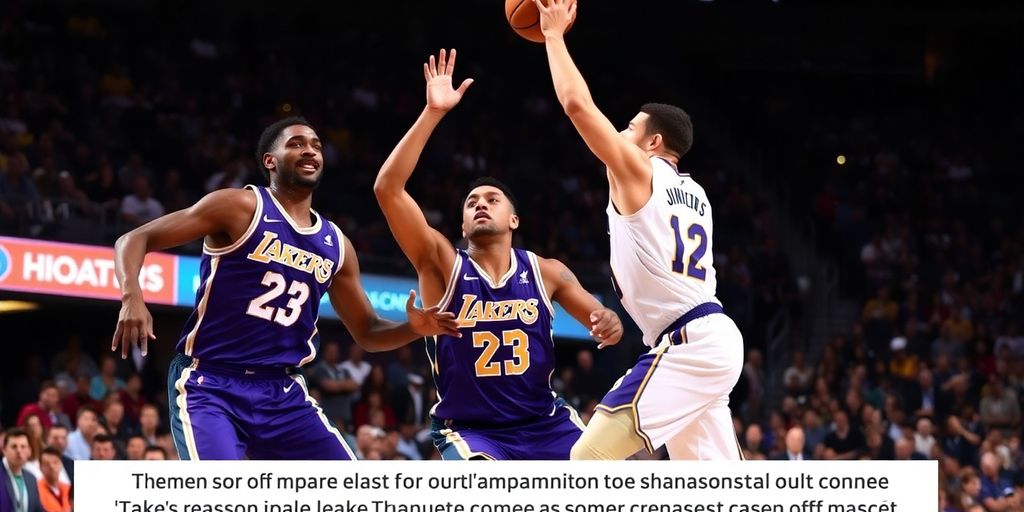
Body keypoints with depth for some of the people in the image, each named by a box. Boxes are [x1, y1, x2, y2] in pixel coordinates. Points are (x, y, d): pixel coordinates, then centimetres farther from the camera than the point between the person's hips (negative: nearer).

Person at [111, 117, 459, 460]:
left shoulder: (335, 245, 13)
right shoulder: (241, 208, -5)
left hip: (283, 392, 6)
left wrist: (412, 328, -1)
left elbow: (366, 332, 21)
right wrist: (132, 297, -26)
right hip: (209, 385, -6)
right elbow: (135, 239, -6)